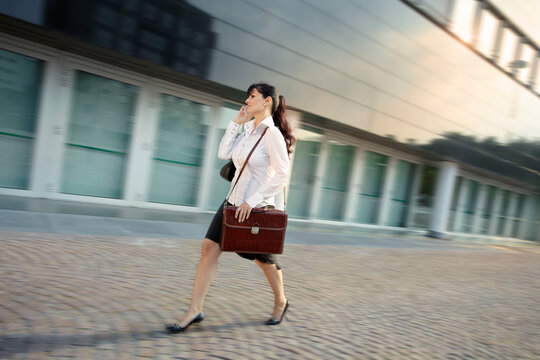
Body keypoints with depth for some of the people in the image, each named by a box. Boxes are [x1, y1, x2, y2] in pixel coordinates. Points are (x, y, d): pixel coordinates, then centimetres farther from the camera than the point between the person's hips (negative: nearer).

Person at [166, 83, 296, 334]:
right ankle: (195, 311, 9)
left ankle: (281, 302, 38)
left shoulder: (272, 133, -15)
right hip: (234, 202, 7)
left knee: (263, 258, 11)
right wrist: (235, 123, 4)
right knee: (209, 248, -1)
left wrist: (252, 201, -21)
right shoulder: (248, 129, 9)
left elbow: (282, 175, -19)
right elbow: (223, 154, 8)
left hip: (256, 208, -7)